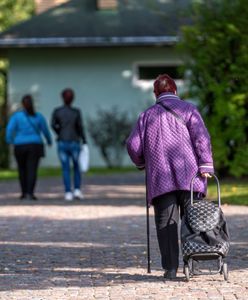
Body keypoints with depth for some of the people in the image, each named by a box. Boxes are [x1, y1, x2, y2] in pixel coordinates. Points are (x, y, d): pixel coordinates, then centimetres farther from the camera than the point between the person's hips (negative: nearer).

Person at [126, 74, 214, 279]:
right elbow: (201, 137, -5)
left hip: (160, 179, 1)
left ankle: (170, 268, -7)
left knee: (166, 223, 1)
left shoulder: (147, 115, 13)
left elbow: (133, 145, 8)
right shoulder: (188, 109, 8)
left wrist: (142, 163, 27)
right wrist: (205, 166, -8)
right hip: (189, 177, -1)